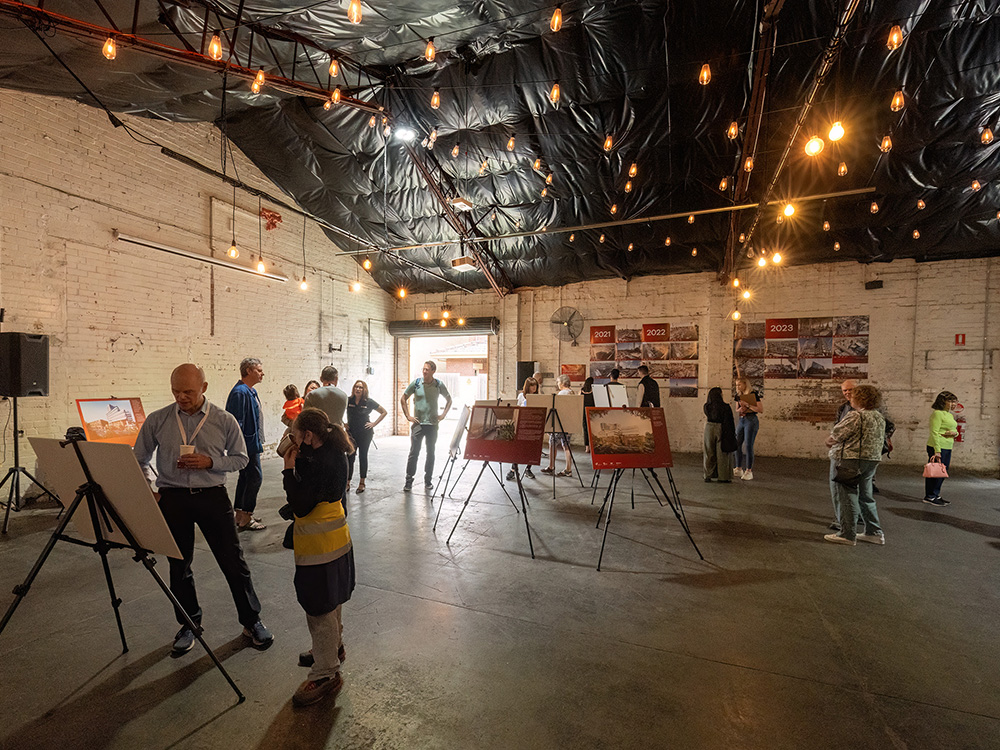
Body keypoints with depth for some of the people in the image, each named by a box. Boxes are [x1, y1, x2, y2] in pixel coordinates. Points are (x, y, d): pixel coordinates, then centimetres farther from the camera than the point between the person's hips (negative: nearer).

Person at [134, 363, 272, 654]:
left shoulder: (224, 420, -3)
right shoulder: (156, 421, 2)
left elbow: (240, 458, 4)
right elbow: (139, 460, 13)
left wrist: (209, 462, -13)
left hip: (213, 496, -2)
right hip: (172, 498, 2)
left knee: (234, 561, 3)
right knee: (179, 565, 14)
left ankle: (252, 621, 19)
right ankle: (189, 624, 35)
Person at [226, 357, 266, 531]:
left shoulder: (251, 391, 14)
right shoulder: (240, 392, -18)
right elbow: (237, 423, -22)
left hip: (252, 443, 11)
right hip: (248, 444, -11)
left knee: (245, 478, 16)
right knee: (255, 477, -6)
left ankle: (240, 516, 26)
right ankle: (246, 519, 3)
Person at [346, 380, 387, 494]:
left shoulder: (369, 402, -5)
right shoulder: (348, 401, -3)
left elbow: (384, 412, 2)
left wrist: (374, 424, -4)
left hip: (365, 433, -1)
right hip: (351, 433, 1)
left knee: (363, 457, 7)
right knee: (350, 457, 0)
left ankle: (362, 483, 18)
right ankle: (347, 483, 10)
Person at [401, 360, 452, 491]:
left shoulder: (439, 385, 1)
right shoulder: (416, 383, -1)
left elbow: (449, 399, 15)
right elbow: (403, 399, 8)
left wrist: (443, 414, 4)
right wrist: (408, 416, 1)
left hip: (433, 424, 1)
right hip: (417, 423, -1)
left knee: (430, 453, 9)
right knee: (414, 452, -2)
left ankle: (428, 481, 21)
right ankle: (409, 481, 8)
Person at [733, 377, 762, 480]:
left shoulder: (754, 395, -7)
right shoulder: (739, 396, 12)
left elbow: (761, 409, -13)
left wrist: (747, 405, -17)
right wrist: (740, 409, -3)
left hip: (751, 421, -7)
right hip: (741, 421, 7)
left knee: (748, 446, -8)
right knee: (737, 445, 5)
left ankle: (749, 471, -1)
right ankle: (739, 469, 14)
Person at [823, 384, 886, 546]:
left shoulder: (855, 415, -16)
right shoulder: (879, 417, 12)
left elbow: (835, 436, -15)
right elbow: (881, 439, 20)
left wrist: (829, 442, 7)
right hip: (873, 459, 9)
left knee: (848, 496, -1)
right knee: (865, 496, 19)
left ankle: (847, 535, 4)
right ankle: (875, 533, 24)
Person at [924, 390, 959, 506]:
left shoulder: (950, 415, 18)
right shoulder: (937, 413, -12)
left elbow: (955, 430, 24)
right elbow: (934, 432, -17)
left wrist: (955, 433, -3)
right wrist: (937, 451, -22)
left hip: (947, 448, 10)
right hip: (938, 446, -9)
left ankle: (936, 495, 23)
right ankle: (929, 497, 1)